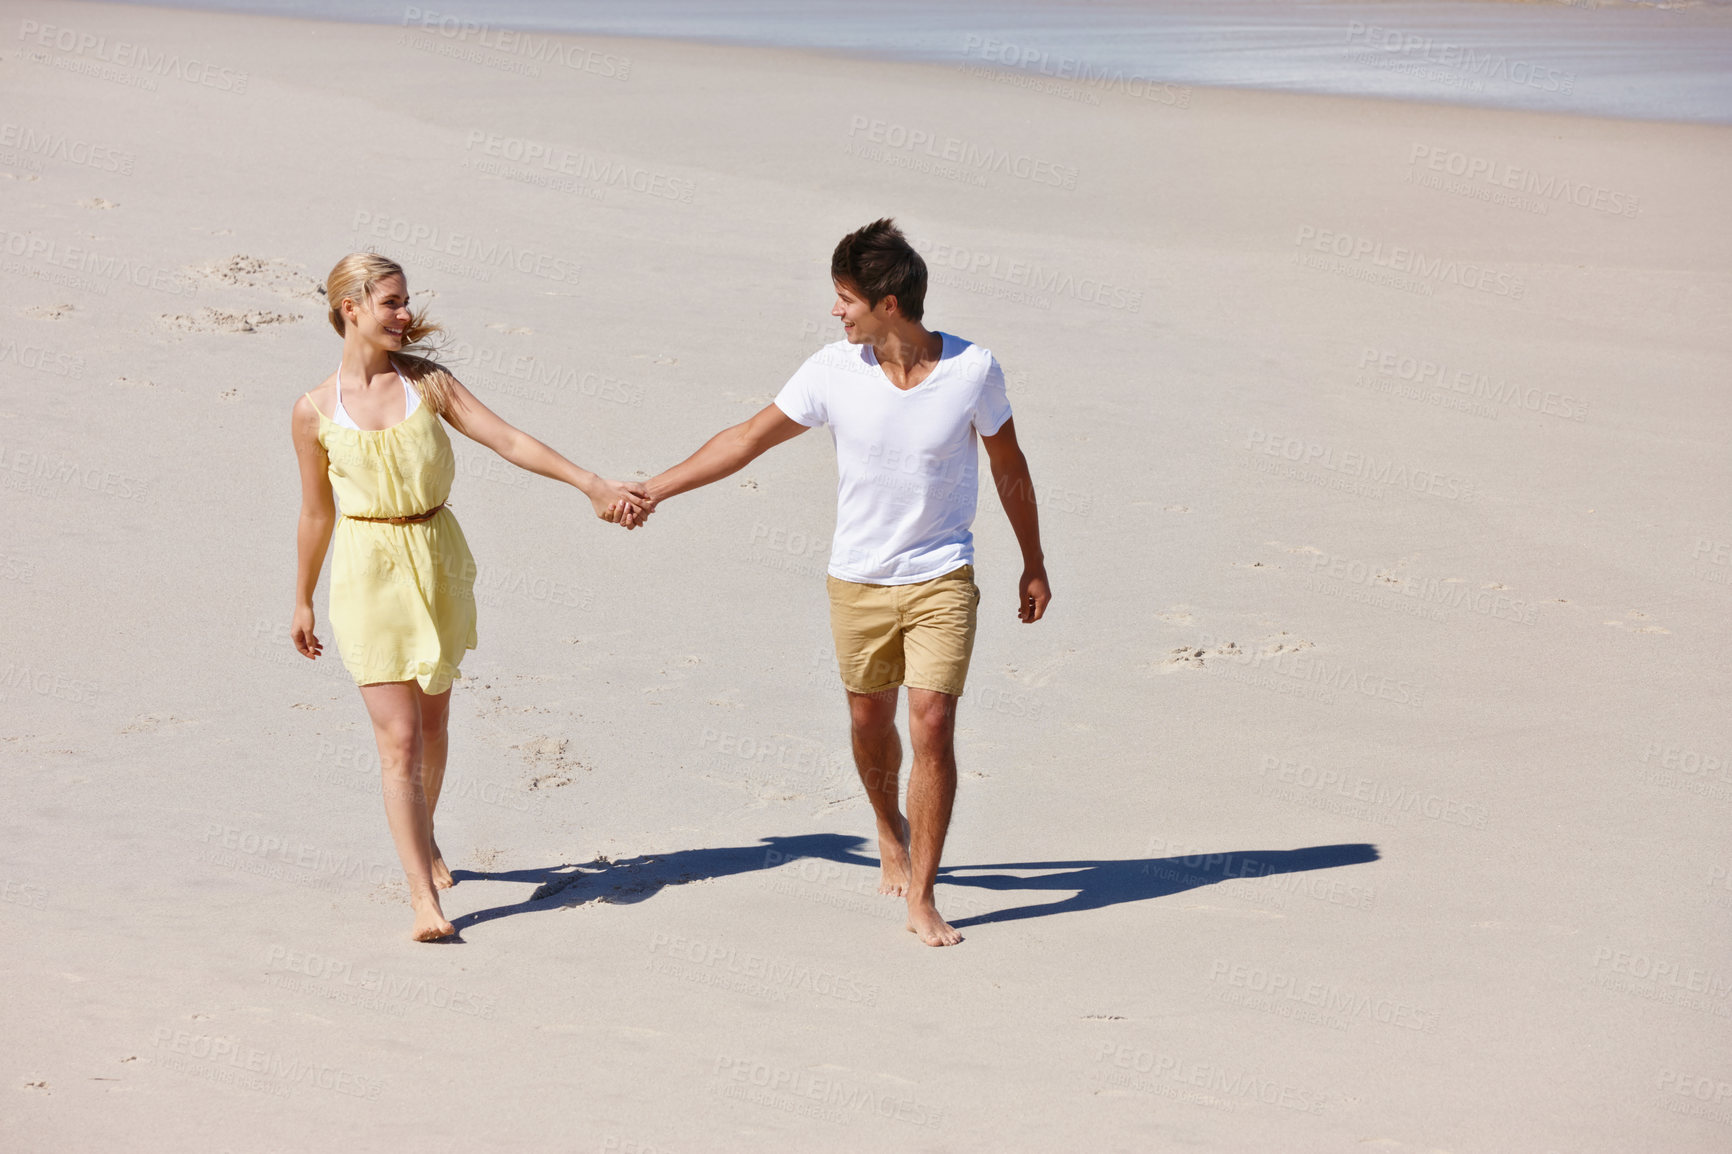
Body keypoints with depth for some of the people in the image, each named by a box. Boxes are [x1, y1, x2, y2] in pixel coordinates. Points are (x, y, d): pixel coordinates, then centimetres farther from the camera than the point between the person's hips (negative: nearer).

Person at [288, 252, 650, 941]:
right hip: (369, 570, -3)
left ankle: (424, 840, 43)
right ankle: (424, 897, -9)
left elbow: (507, 440, -4)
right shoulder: (315, 412, -5)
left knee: (432, 720, 16)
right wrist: (302, 601, 13)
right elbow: (317, 511, 5)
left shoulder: (427, 383, -1)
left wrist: (592, 486, -11)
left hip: (437, 559, 3)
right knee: (398, 737, -8)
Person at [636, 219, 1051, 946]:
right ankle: (892, 833, 45)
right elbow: (749, 437, 0)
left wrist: (1034, 564, 9)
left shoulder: (972, 369, -12)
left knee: (933, 725, -12)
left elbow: (1008, 467, 2)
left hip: (942, 579, -2)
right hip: (858, 580, 2)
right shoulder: (834, 371, -9)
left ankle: (920, 899, -3)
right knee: (869, 724, 14)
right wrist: (654, 490, 0)